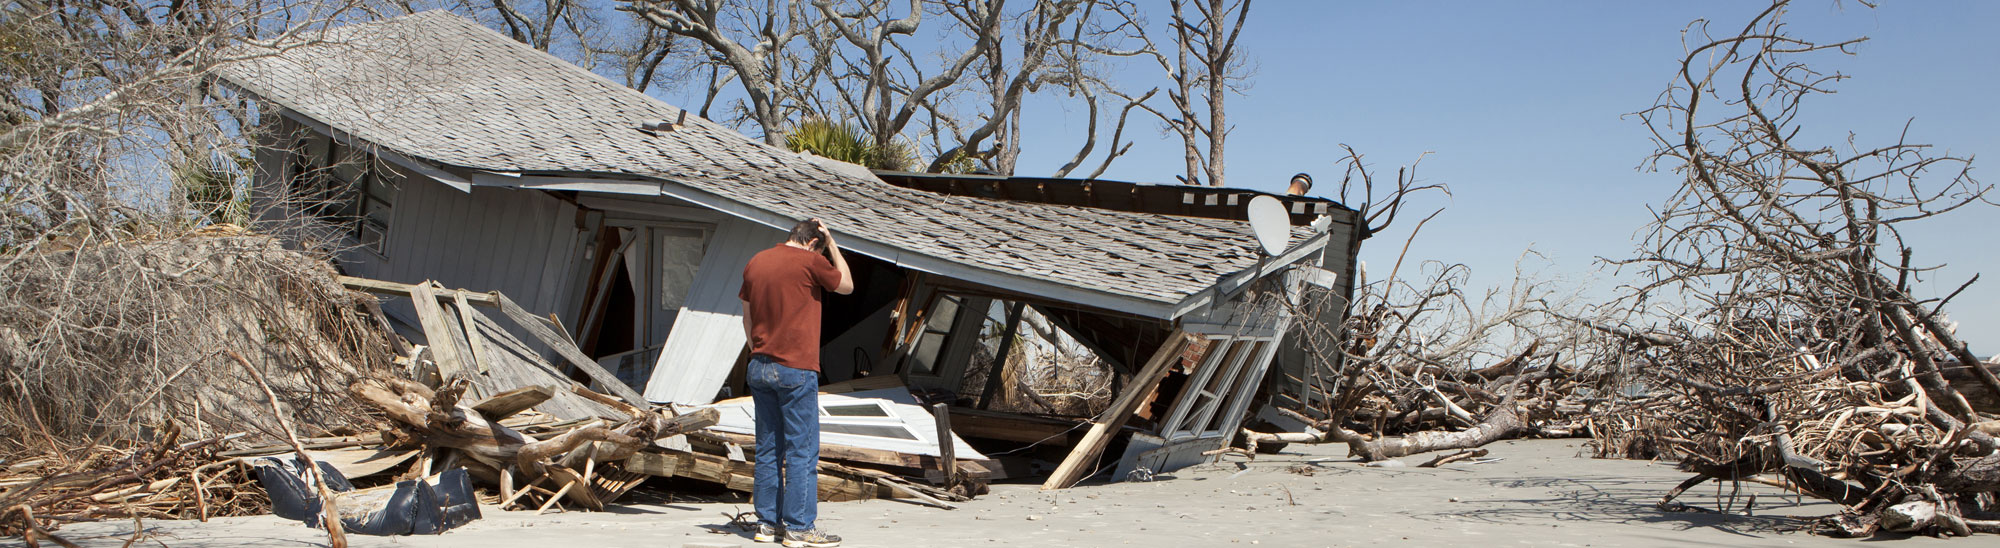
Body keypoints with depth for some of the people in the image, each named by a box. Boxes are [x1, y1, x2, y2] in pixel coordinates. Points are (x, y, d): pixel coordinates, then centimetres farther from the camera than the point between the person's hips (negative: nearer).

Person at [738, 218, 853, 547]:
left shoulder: (755, 263, 11)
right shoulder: (811, 261, -9)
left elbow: (747, 316, 17)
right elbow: (847, 285, 7)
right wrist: (832, 243, 12)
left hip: (760, 367, 7)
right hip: (795, 369, -7)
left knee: (768, 449, 12)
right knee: (802, 450, -1)